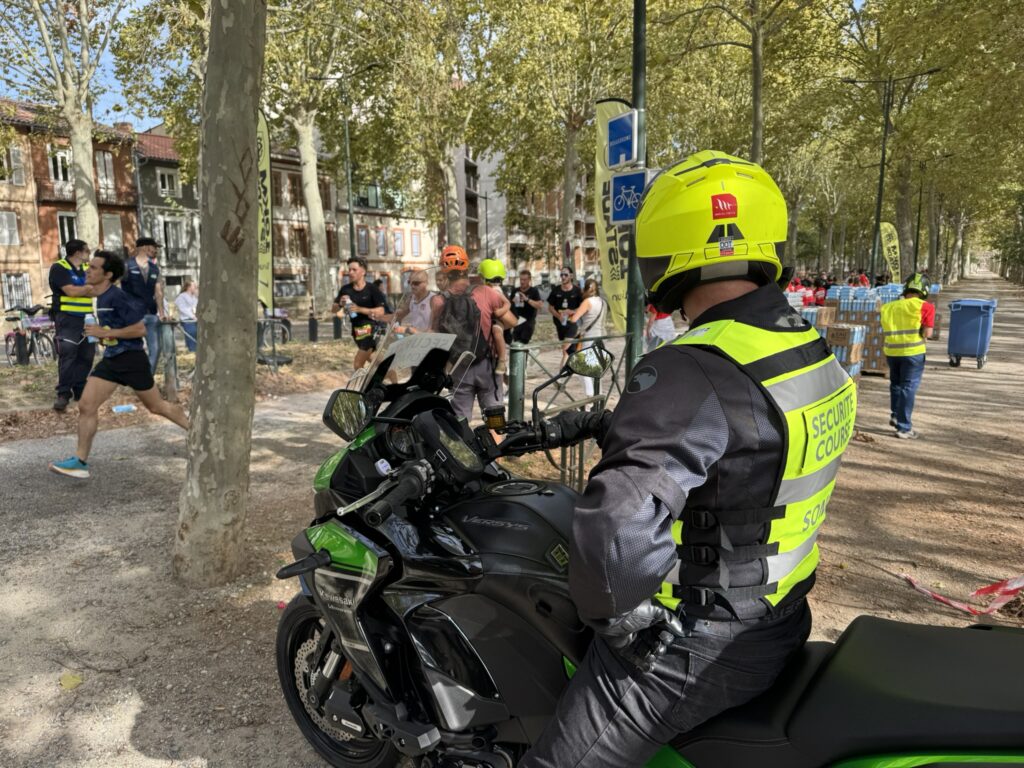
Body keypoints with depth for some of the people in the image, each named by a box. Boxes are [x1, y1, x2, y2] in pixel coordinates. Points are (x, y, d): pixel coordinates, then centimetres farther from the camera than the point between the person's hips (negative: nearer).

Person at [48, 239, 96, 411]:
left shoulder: (87, 268, 14)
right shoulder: (59, 267, -7)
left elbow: (94, 292, 9)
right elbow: (71, 291, -16)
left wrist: (81, 290, -9)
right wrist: (88, 287, -3)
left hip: (86, 318, 6)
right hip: (67, 319, -6)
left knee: (86, 356, 6)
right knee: (67, 355, -12)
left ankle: (80, 390, 15)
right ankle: (63, 394, -9)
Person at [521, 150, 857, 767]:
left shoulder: (693, 370, -30)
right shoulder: (815, 352, 0)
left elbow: (620, 530, -41)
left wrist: (613, 615, -20)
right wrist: (598, 424, 13)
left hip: (689, 651, -9)